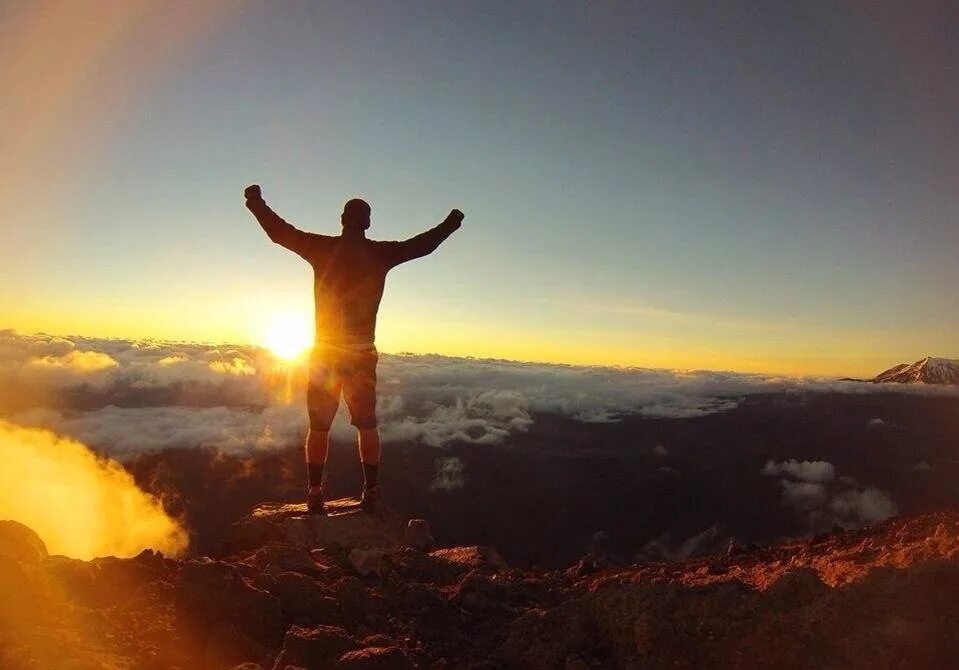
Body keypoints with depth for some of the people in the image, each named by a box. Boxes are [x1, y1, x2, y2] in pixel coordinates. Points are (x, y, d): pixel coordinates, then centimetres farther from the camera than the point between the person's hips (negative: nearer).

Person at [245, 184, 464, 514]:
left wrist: (256, 202, 22)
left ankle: (315, 494, 10)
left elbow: (279, 231, 7)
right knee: (367, 425, 11)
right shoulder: (381, 253, -2)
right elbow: (423, 244, 9)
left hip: (324, 352, 0)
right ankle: (371, 492, 11)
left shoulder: (323, 248, -3)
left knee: (319, 426, 9)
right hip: (362, 353, 0)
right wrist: (450, 224, 24)